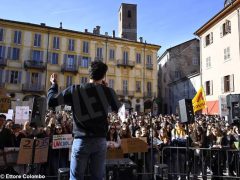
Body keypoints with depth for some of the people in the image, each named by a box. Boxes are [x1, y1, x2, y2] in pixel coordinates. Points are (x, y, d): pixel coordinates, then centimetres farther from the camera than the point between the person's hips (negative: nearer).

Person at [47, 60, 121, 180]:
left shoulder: (75, 90, -6)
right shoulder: (108, 91, -3)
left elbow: (51, 101, -2)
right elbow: (117, 109, 14)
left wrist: (54, 84, 14)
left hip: (81, 140, -1)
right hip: (100, 141, 2)